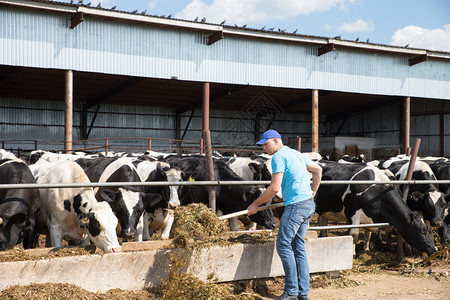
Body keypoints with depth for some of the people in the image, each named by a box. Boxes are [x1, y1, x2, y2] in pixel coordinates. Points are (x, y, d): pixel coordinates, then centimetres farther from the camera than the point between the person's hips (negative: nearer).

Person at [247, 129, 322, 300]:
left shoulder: (278, 157, -9)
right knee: (298, 247, 11)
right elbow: (318, 170, 28)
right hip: (308, 204, 10)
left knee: (284, 245, -6)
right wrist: (312, 193, 35)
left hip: (296, 205, -9)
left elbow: (274, 188, -15)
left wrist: (255, 204, -6)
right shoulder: (295, 153, 19)